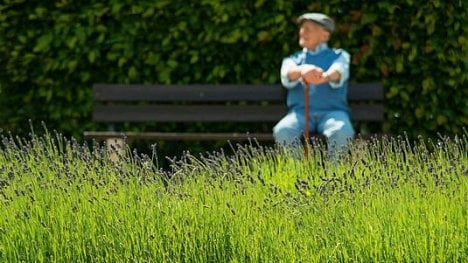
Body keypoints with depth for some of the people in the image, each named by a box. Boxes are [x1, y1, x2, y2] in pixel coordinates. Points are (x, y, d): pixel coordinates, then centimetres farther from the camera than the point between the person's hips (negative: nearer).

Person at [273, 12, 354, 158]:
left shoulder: (339, 56, 18)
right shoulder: (293, 59, 24)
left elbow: (339, 73, -8)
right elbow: (287, 77, -3)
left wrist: (324, 77, -36)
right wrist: (302, 71, -30)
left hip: (332, 111, -2)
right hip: (300, 112, 2)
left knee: (342, 133, -36)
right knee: (282, 131, -32)